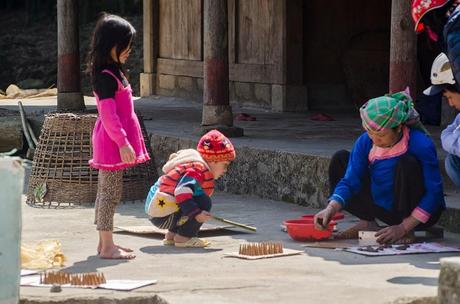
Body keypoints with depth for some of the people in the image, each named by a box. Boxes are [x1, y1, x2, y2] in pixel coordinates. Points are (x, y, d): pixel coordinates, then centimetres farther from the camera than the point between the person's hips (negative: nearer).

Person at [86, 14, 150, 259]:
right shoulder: (106, 77, -17)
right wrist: (123, 142, -23)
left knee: (106, 191, 13)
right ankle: (107, 247, -5)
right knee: (111, 193, -8)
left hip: (114, 141, 10)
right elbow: (108, 114, -22)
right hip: (113, 142, -10)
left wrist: (125, 140, 22)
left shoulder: (112, 73, 15)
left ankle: (105, 243, 20)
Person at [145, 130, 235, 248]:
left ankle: (171, 236, 20)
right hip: (162, 216, -11)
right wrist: (196, 214, -33)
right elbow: (182, 192, -32)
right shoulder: (197, 170, -17)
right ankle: (183, 238, -12)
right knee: (204, 202, -18)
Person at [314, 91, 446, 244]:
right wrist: (331, 208, -30)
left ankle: (407, 233, -18)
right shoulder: (365, 142, -10)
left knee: (408, 163, -33)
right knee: (340, 160, -1)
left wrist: (403, 228, -29)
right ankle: (367, 223, 1)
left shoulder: (421, 144, -25)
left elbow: (434, 193, -25)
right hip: (384, 209, 5)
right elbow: (350, 181, -11)